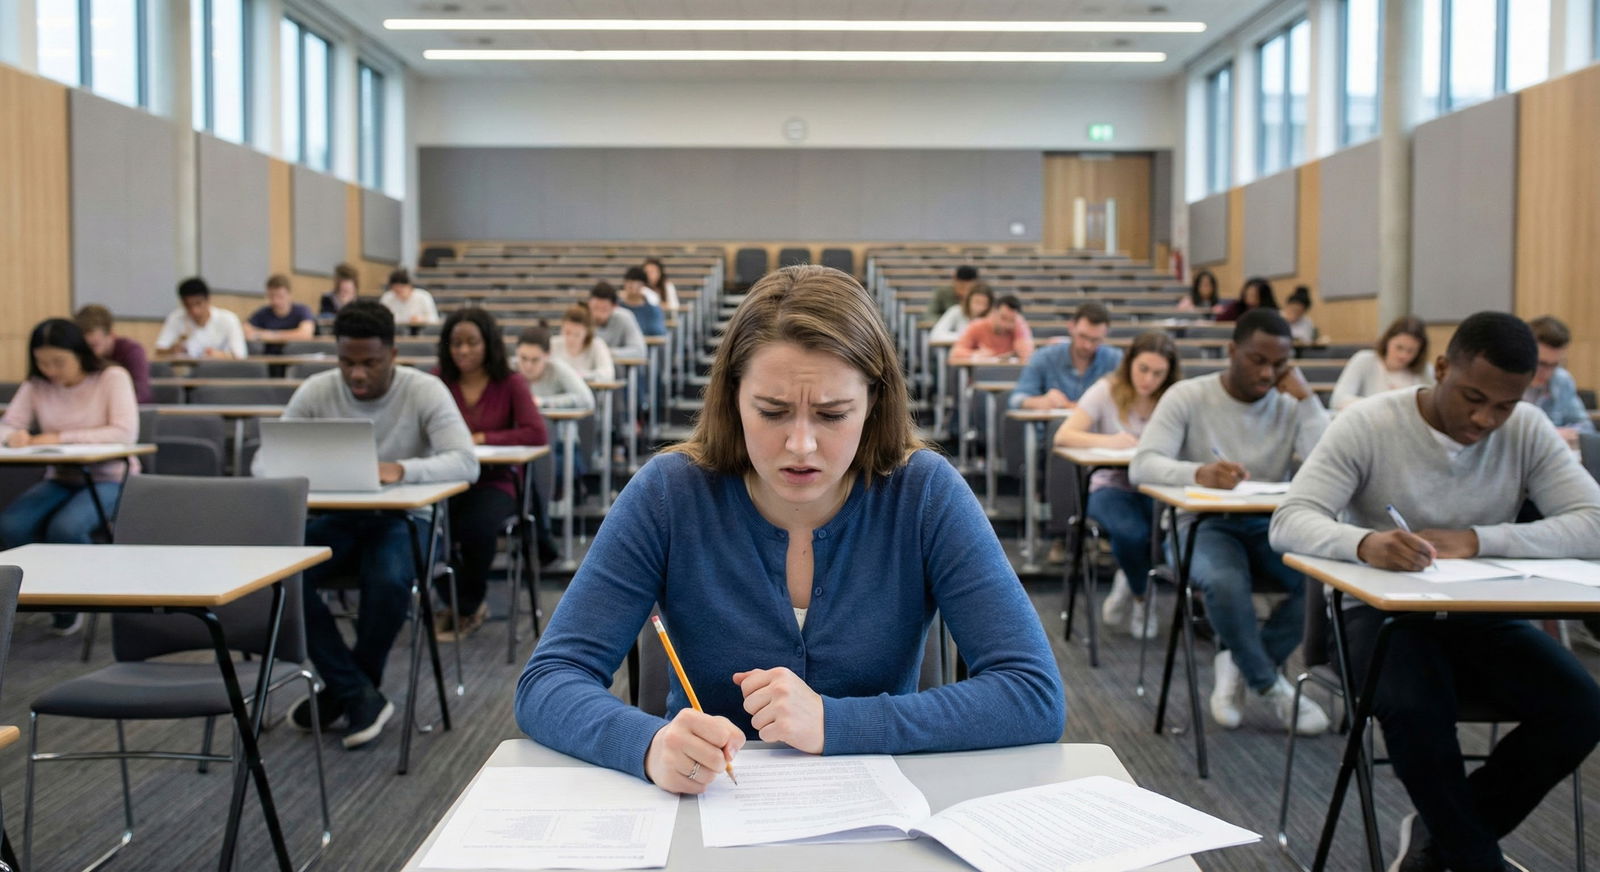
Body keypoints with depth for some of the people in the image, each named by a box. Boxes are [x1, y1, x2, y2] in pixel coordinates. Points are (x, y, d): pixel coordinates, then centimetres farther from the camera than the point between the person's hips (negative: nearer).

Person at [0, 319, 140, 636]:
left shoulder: (113, 378, -7)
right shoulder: (35, 385, 6)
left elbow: (125, 432, -19)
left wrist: (62, 437, -26)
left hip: (110, 480, -4)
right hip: (60, 479, 5)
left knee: (64, 528, -33)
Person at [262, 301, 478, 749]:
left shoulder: (425, 391, -12)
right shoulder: (315, 392, -4)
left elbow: (465, 462, -22)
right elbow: (265, 461, -5)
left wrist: (403, 469, -40)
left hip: (402, 519, -3)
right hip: (336, 517, 3)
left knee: (389, 582, -35)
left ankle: (344, 691, -6)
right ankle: (361, 694, -17)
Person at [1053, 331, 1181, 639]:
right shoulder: (1106, 391, -2)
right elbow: (1063, 436, -11)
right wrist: (1109, 441, -26)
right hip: (1113, 486, -2)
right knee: (1132, 533, -34)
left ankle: (1130, 581, 3)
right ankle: (1140, 597, 3)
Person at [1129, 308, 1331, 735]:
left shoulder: (1290, 406, 2)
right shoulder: (1188, 397, -5)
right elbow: (1142, 466, -19)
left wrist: (1306, 396, -12)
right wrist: (1199, 472, -38)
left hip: (1270, 526, 3)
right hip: (1203, 525, -3)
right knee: (1224, 583, -37)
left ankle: (1240, 663, -4)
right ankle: (1270, 685, -8)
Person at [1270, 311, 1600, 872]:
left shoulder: (1528, 432, -4)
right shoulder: (1369, 425, -14)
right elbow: (1288, 522, -22)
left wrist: (1477, 540, -29)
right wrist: (1365, 543, -45)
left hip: (1480, 616, 4)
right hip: (1382, 611, -4)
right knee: (1413, 710, -34)